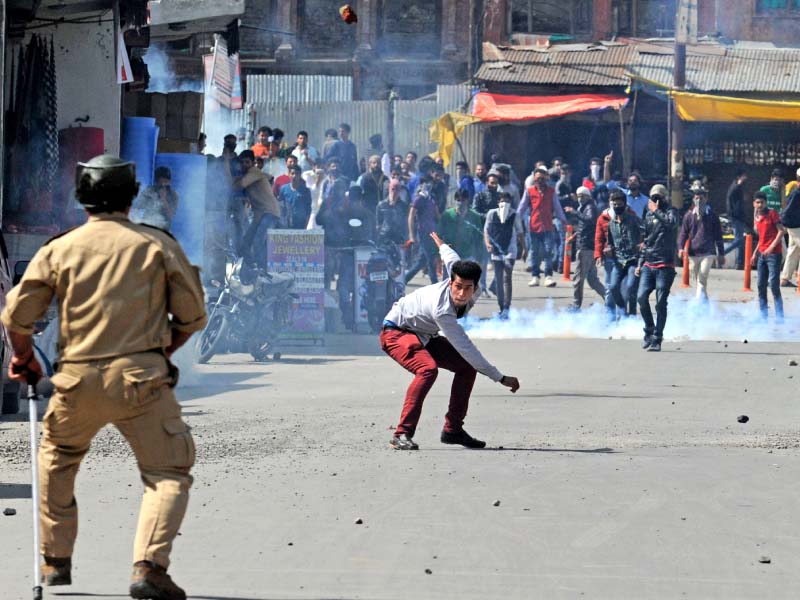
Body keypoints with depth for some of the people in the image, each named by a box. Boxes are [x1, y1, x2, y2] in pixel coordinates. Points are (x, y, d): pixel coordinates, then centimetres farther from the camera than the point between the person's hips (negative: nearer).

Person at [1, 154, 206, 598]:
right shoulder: (159, 245, 2)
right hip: (140, 377, -2)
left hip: (78, 380, 2)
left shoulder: (59, 249, 4)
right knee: (169, 473, 4)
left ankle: (55, 564, 27)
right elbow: (192, 315, 5)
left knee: (56, 462, 25)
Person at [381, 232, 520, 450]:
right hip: (396, 332, -9)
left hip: (423, 336, 9)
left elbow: (452, 260, 7)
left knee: (467, 367, 2)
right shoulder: (442, 310, -39)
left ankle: (453, 430, 10)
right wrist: (500, 378, -35)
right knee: (428, 369, -35)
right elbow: (465, 348, -37)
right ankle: (402, 434, -33)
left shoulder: (472, 292, -16)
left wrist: (441, 244, 32)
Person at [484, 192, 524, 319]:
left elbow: (519, 233, 8)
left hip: (510, 252, -2)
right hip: (496, 252, 3)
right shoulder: (492, 214, 1)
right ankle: (501, 308, 15)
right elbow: (486, 230, 5)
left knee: (507, 278, -15)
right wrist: (487, 243, -12)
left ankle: (506, 309, -20)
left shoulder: (514, 216, -1)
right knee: (498, 280, 5)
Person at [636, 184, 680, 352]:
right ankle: (649, 330, 12)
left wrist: (656, 211, -15)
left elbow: (671, 223, -26)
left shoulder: (671, 212, -1)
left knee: (661, 303, -5)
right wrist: (640, 263, 20)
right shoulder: (649, 215, 16)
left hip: (665, 266, -5)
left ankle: (657, 339, 1)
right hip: (648, 265, 5)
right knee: (642, 297, -9)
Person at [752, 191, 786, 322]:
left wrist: (771, 247, -18)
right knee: (761, 285, 7)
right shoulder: (756, 218, 13)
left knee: (773, 284, -12)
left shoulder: (772, 214, -7)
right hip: (762, 254, 8)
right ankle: (763, 315, 13)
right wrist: (755, 254, 19)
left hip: (773, 253, -8)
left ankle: (779, 316, -11)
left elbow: (781, 231, -13)